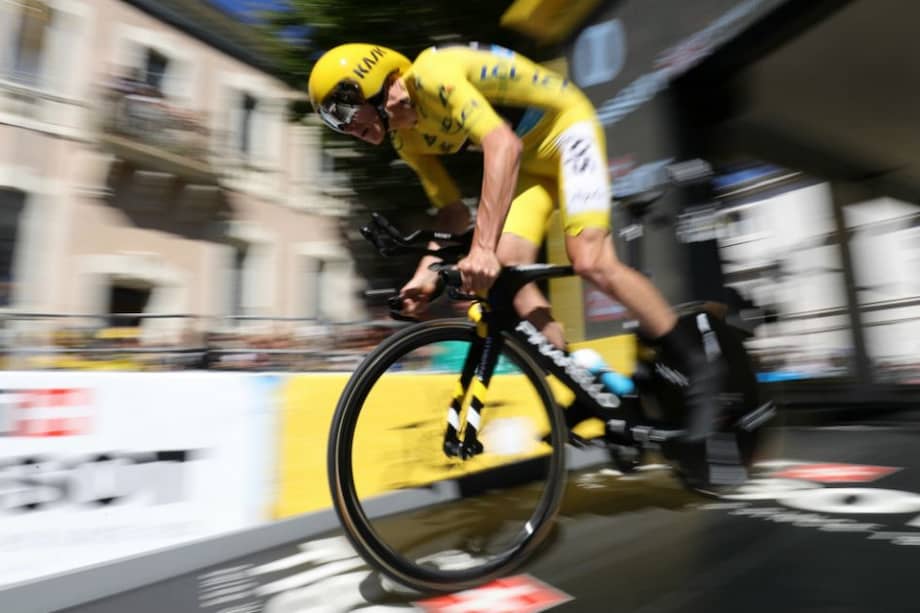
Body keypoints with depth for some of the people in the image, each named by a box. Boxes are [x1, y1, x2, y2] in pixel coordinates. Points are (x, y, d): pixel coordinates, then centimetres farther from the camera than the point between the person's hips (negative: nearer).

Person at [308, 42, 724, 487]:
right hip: (529, 158, 8)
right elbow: (452, 209, 3)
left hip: (566, 129, -7)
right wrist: (427, 272, -11)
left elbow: (503, 144, -39)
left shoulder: (432, 74, -24)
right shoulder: (408, 140, 1)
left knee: (590, 262, -24)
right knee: (508, 268, -12)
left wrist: (483, 247, -47)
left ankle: (698, 372, -3)